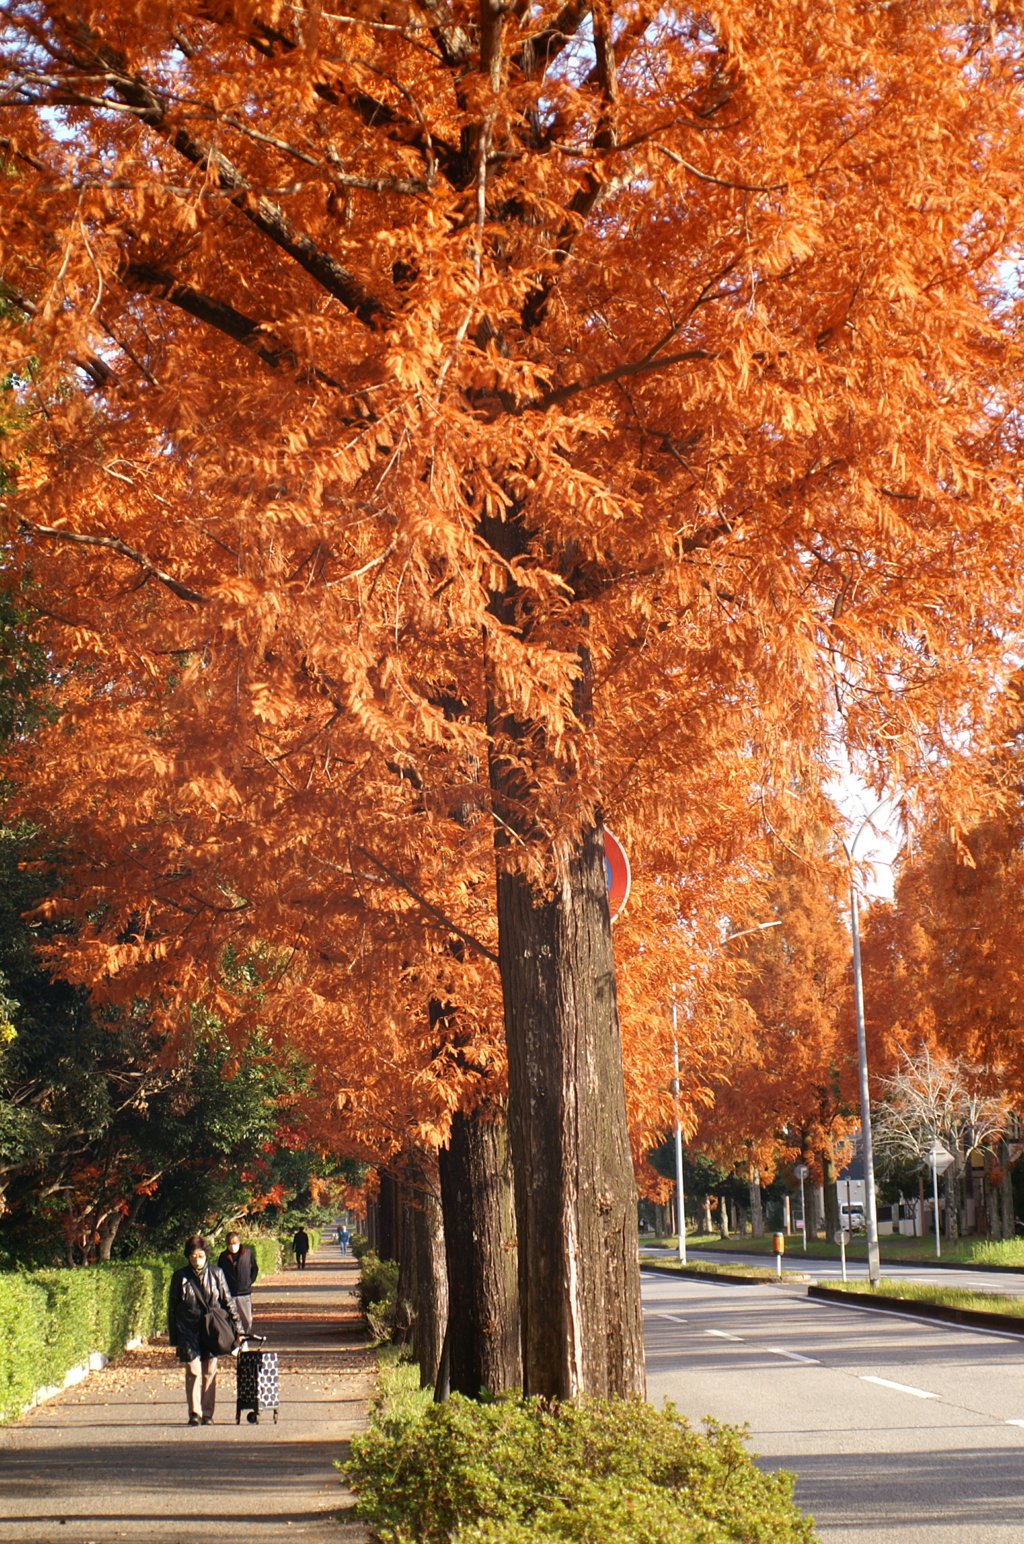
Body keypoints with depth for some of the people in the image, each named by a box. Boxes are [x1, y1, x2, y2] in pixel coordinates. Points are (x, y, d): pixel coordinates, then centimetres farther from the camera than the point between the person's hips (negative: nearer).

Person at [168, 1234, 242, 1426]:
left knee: (210, 1373, 4)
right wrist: (174, 1337, 3)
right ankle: (194, 1413, 1)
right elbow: (172, 1308, 4)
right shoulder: (180, 1277, 0)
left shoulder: (216, 1273, 2)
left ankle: (208, 1413, 12)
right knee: (193, 1372, -6)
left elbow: (227, 1301, 6)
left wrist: (237, 1327, 0)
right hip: (189, 1331, -1)